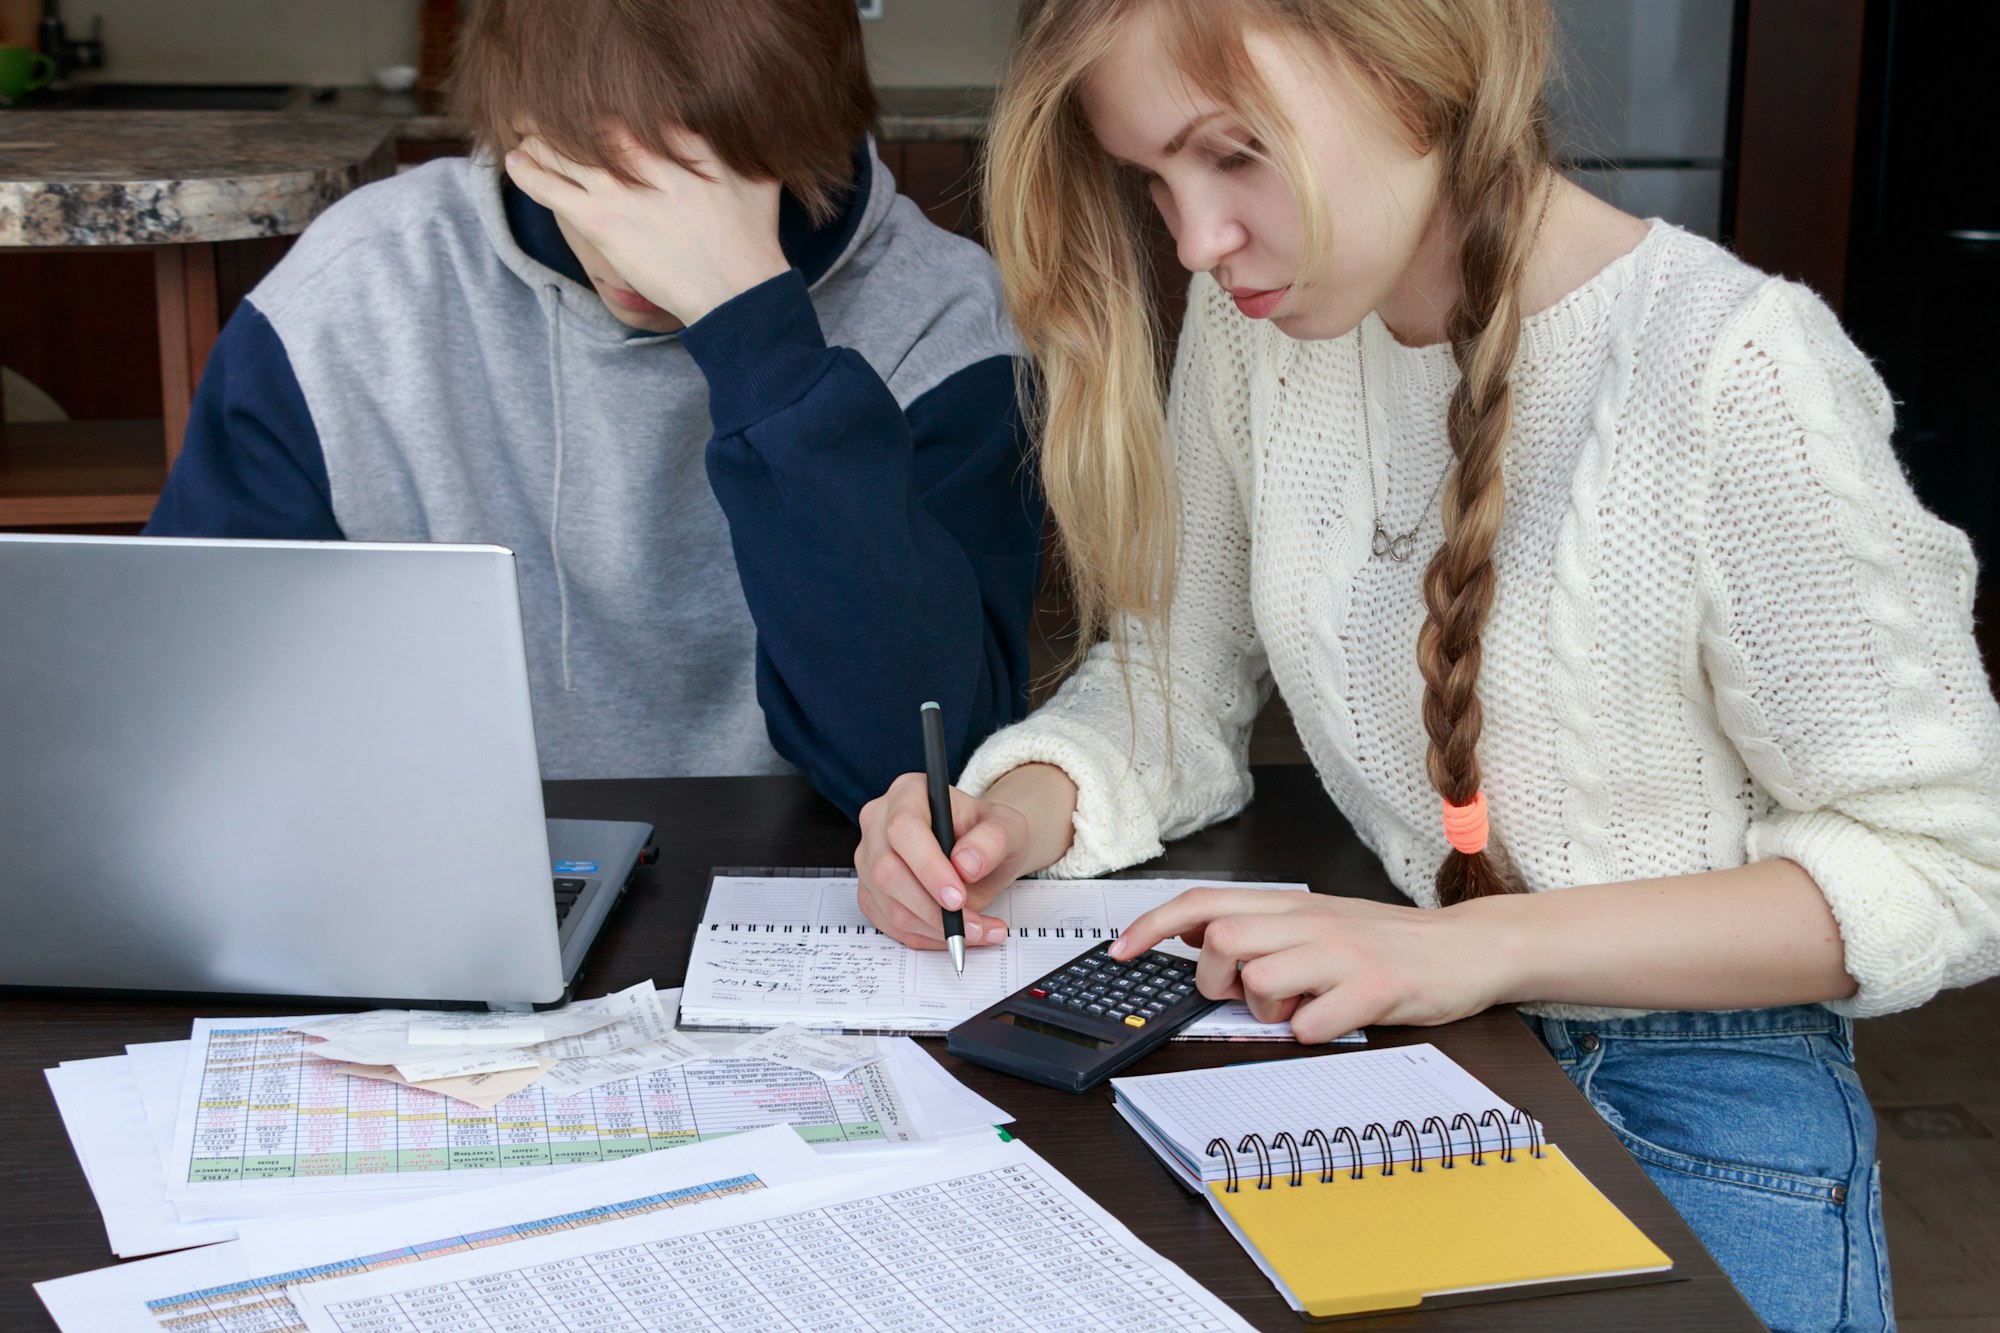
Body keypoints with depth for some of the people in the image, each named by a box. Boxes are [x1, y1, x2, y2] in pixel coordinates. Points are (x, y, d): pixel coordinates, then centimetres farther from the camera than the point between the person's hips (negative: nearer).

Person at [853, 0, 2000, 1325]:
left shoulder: (1729, 370, -20)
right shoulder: (1261, 318, 0)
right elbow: (1175, 692, 9)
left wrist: (1481, 943, -25)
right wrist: (1009, 816, -13)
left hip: (1692, 1108, -4)